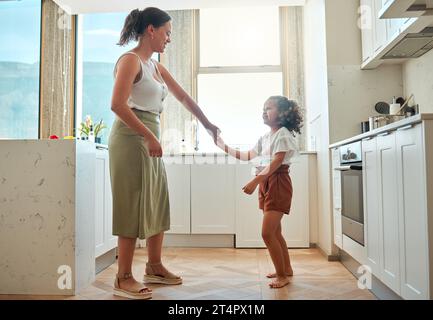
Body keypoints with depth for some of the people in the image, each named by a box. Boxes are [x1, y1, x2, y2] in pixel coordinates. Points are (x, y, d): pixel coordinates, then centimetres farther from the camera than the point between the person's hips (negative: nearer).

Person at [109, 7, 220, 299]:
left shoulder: (156, 66, 19)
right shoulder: (130, 59, -7)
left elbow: (184, 97, 23)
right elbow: (118, 104, -19)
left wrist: (208, 124, 25)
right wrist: (149, 136, -21)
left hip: (150, 139, 9)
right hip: (131, 139, -9)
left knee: (157, 204, 11)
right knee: (133, 206, -5)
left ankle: (154, 267, 25)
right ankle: (124, 278, 7)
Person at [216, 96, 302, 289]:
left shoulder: (283, 134, -10)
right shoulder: (265, 137, 15)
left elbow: (276, 162, -20)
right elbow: (247, 156, 21)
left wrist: (255, 181, -28)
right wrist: (224, 147, 16)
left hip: (278, 184, -9)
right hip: (265, 184, 9)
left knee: (267, 233, -12)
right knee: (275, 232, 15)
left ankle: (282, 275, 3)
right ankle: (286, 270, 30)